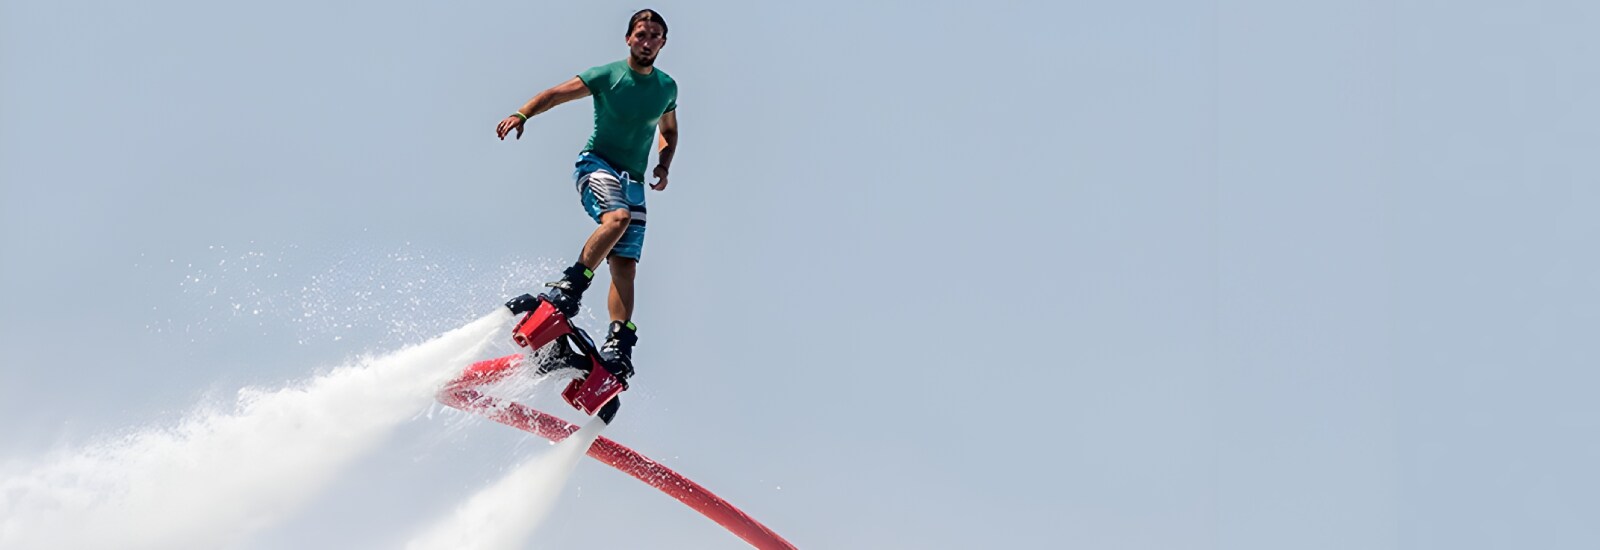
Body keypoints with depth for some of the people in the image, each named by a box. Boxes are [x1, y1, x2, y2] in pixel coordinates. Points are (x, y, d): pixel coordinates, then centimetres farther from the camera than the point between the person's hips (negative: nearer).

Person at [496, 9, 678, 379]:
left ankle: (617, 344, -16)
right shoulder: (607, 76, -3)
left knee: (625, 267, -10)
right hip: (596, 165, -4)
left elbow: (669, 132, 26)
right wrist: (522, 114, -23)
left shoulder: (667, 88, 10)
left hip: (633, 182, 4)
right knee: (617, 217, -37)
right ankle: (570, 286, -34)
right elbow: (555, 95, -5)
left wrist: (664, 166, 7)